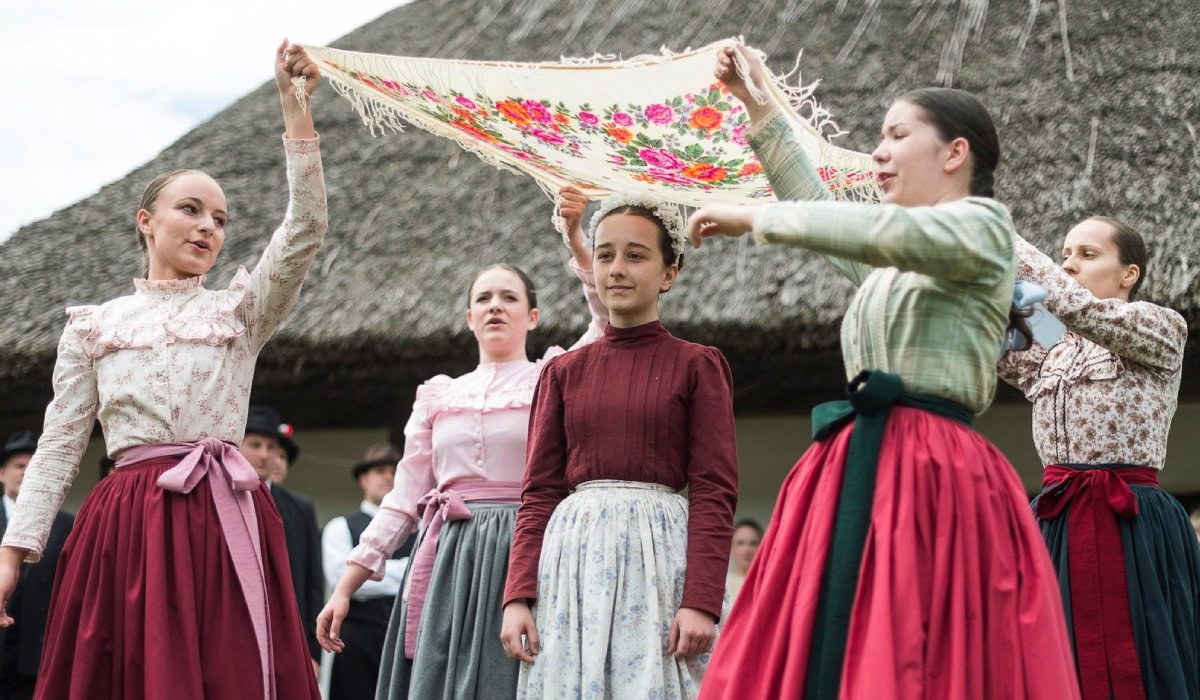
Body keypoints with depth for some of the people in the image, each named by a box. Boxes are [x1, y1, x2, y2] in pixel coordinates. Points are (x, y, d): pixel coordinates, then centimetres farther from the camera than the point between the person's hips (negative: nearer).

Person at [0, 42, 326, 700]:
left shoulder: (239, 312, 13)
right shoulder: (94, 325, 14)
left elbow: (304, 231, -2)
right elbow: (59, 445, 10)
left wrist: (295, 108, -8)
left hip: (223, 522, 0)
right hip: (126, 523, 0)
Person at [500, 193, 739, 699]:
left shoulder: (697, 366, 4)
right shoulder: (564, 371, 13)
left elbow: (715, 492, -3)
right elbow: (539, 493, 10)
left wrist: (701, 601, -14)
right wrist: (517, 597, -2)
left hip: (660, 555, -3)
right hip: (573, 555, 3)